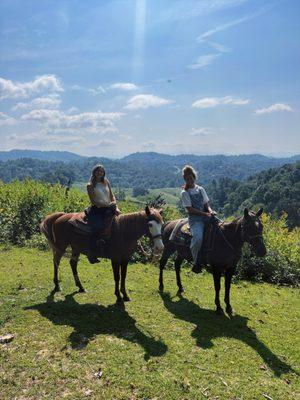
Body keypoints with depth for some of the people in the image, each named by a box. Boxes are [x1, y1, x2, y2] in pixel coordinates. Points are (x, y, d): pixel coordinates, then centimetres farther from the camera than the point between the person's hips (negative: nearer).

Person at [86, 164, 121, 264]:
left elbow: (112, 196, 14)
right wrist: (107, 204, -17)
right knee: (97, 228, -26)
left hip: (108, 209, 5)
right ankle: (92, 254, -15)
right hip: (96, 210, -5)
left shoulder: (106, 182, 15)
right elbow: (93, 201, -9)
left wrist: (116, 207, -2)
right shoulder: (90, 185, -1)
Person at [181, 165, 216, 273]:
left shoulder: (201, 189, 14)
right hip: (195, 219, -6)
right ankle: (196, 263, -11)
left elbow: (206, 204, 13)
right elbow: (190, 209, -8)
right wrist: (205, 214, -14)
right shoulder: (185, 193, 0)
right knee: (198, 238, -30)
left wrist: (210, 211, -10)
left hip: (206, 216, 6)